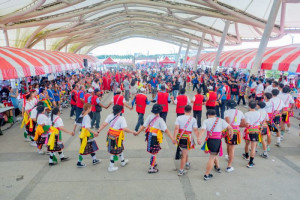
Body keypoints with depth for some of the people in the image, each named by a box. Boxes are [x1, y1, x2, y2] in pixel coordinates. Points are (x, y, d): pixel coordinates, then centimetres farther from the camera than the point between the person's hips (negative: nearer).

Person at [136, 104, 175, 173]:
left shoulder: (150, 117, -2)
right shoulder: (160, 120, -18)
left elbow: (143, 126, -2)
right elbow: (166, 130, -21)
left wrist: (137, 133, 7)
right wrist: (172, 139, -20)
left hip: (149, 135, 7)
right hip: (154, 137, -7)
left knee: (154, 151, 25)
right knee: (154, 152, 5)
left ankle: (153, 163, 41)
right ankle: (151, 168, 13)